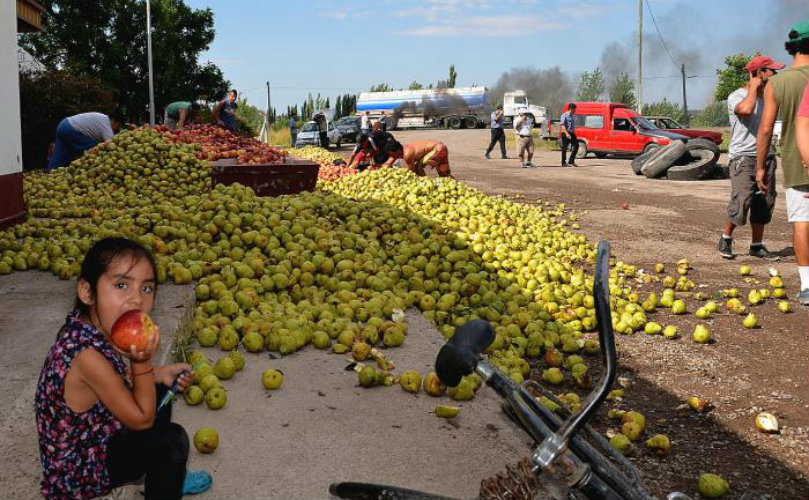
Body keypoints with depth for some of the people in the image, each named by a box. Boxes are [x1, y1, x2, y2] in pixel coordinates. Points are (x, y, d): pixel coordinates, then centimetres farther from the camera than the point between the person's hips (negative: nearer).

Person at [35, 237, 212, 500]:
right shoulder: (87, 355, -36)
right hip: (78, 471, -9)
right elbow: (142, 419, -23)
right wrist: (143, 362, -32)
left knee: (160, 390, 15)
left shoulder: (86, 325, -12)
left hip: (86, 437, 9)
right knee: (172, 438, -17)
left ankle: (166, 475, 28)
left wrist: (160, 373, -2)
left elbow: (118, 377, 9)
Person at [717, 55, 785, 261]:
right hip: (743, 156, -7)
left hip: (766, 155, 7)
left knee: (764, 203, 7)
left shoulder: (768, 96, 15)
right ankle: (726, 239, 4)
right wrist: (754, 87, -17)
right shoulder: (736, 96, -7)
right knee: (742, 199, -17)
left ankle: (757, 245, 17)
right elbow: (746, 109, -29)